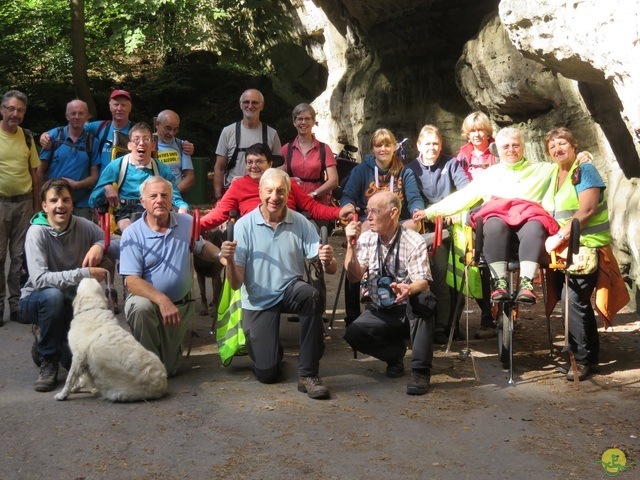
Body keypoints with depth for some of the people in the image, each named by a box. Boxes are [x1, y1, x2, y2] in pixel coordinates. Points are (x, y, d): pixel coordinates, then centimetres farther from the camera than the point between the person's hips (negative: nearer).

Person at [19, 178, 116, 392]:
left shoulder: (83, 226, -8)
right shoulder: (37, 232, -20)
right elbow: (39, 279, -32)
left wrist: (100, 245, -25)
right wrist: (84, 274, -36)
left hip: (73, 302, 3)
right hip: (36, 301, -3)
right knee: (53, 295, -38)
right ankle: (48, 362, -16)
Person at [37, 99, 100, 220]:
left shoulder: (93, 142, 5)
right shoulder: (53, 135, 3)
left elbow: (94, 177, 5)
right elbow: (41, 171, 5)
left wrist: (76, 184, -12)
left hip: (82, 205, 1)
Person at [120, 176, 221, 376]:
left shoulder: (186, 223, -2)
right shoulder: (132, 234, -15)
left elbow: (202, 247, 16)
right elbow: (132, 281, -21)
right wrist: (162, 300, -35)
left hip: (181, 304, 3)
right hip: (147, 298, -3)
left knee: (169, 370, 4)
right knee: (140, 307, -40)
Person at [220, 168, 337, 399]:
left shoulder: (301, 223, -5)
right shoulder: (244, 225, -9)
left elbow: (331, 269, -9)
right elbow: (236, 283, -12)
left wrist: (328, 261, -32)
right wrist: (230, 261, -32)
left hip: (290, 290, 1)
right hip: (258, 301, -1)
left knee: (311, 295, -35)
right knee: (267, 373, -11)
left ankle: (308, 374, -23)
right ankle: (256, 341, 28)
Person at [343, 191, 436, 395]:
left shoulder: (414, 242, -12)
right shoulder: (366, 239, 2)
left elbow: (423, 282, -22)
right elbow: (354, 277, -6)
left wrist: (408, 290, -45)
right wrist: (351, 245, -18)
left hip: (411, 310, -4)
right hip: (380, 312, 4)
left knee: (421, 298, -37)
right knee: (353, 333, -24)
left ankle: (421, 371, -29)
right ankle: (395, 352, 8)